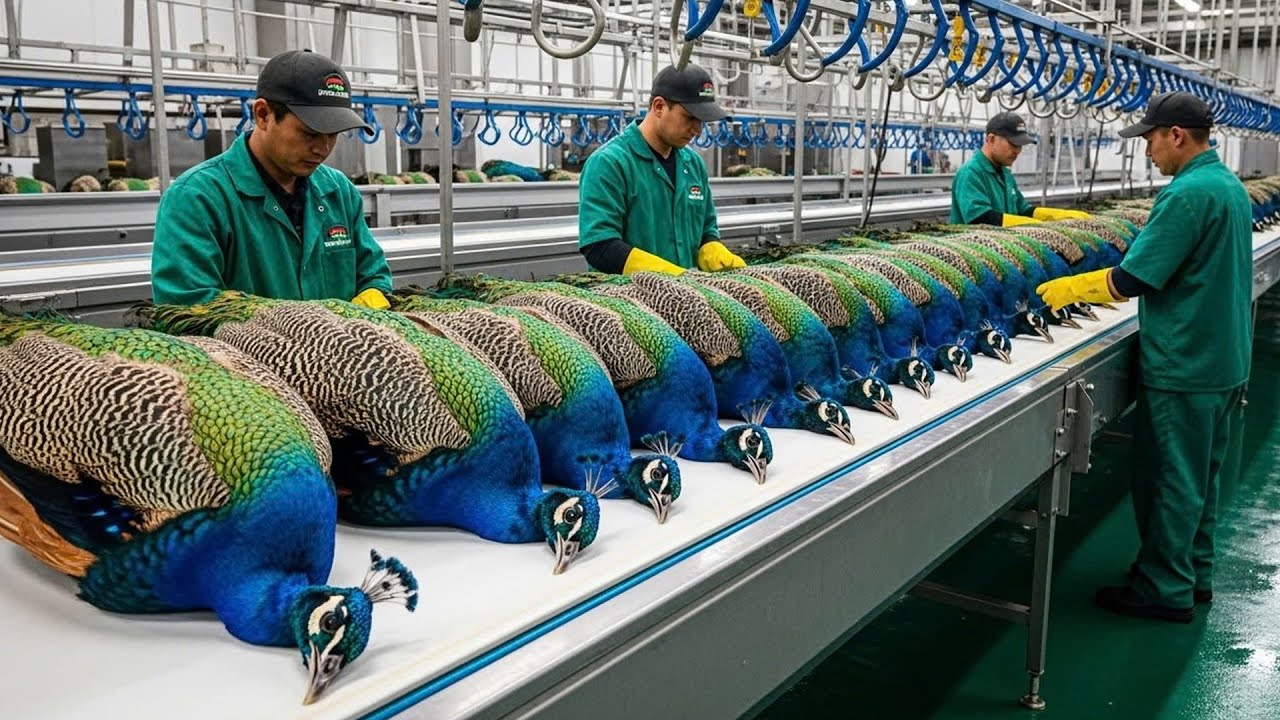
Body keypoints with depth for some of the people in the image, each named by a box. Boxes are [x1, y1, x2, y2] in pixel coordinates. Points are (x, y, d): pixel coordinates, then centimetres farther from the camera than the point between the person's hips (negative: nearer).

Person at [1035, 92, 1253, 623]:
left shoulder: (1188, 193, -22)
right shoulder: (1230, 184, 10)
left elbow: (1133, 279, -23)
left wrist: (1068, 289, -9)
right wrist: (1094, 286, 17)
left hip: (1184, 365, -10)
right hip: (1224, 359, 10)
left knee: (1170, 480, 2)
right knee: (1200, 475, 19)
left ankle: (1165, 590, 13)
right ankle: (1193, 574, 31)